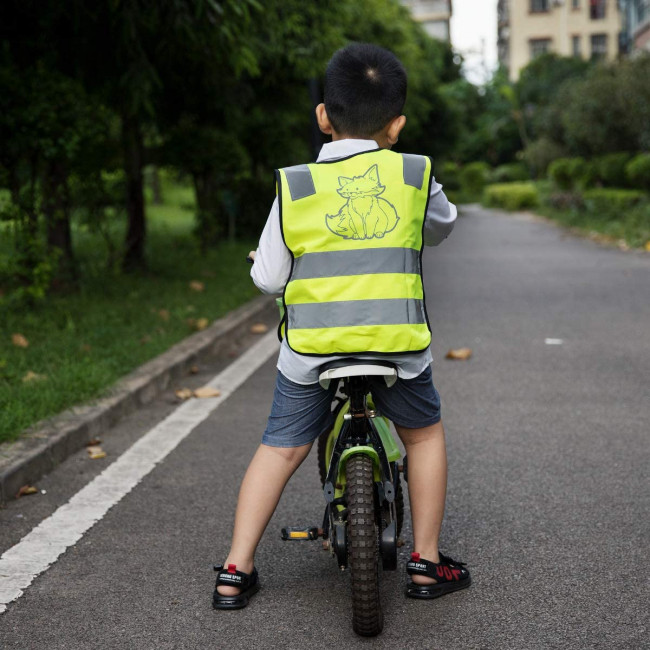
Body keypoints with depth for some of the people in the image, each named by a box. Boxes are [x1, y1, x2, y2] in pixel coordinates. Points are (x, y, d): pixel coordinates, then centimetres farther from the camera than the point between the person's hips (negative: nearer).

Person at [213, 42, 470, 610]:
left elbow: (268, 279, 2)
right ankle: (427, 563, 27)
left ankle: (236, 573, 16)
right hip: (396, 344, 0)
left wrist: (263, 261, 24)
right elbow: (443, 226, 21)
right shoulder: (414, 176, 0)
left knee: (280, 448, 15)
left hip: (309, 349, 0)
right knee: (424, 434, 23)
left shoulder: (295, 187, -1)